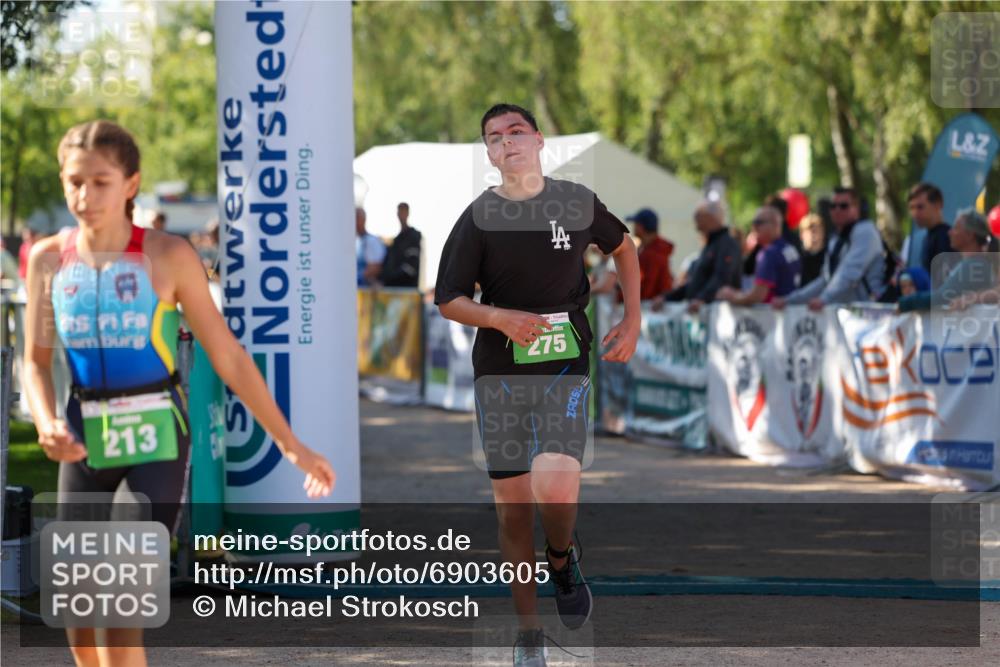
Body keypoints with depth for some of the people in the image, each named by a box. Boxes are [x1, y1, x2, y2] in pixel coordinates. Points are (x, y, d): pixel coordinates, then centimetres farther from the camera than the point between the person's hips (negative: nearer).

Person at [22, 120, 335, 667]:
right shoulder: (49, 259, 3)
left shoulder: (167, 256, -7)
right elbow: (36, 360, 8)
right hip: (84, 442, 4)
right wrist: (47, 424, -14)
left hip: (156, 440, -4)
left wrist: (290, 443, -2)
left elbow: (227, 356, -3)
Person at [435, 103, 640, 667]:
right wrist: (502, 318, -17)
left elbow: (623, 247, 20)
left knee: (557, 490, -23)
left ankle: (563, 559, 11)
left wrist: (632, 319, 11)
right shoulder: (478, 218, -2)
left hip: (566, 366, -1)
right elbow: (448, 301, 1)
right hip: (500, 371, 1)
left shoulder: (577, 202, 2)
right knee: (513, 508, 3)